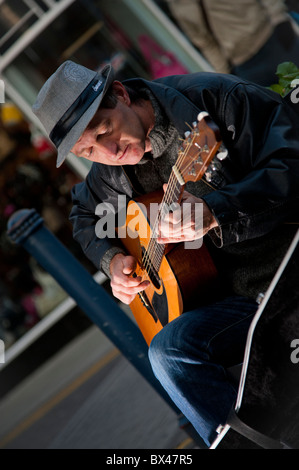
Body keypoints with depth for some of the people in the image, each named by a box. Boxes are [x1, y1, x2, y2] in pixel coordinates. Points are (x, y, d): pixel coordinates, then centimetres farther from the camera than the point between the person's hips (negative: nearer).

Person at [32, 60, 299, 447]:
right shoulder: (111, 175, 7)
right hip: (238, 292, 7)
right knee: (169, 349, -20)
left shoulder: (218, 99, -13)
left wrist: (215, 212, -33)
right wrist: (112, 259, 8)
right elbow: (86, 216, 29)